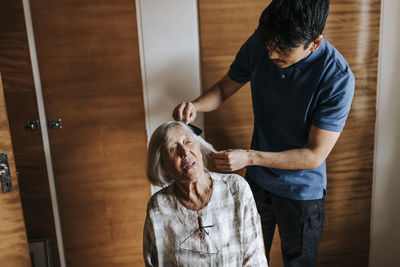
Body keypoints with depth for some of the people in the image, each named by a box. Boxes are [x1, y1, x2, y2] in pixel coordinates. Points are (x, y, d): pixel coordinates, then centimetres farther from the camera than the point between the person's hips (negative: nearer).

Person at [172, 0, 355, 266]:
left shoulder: (338, 78, -28)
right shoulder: (259, 45, -15)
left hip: (302, 190, -3)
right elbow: (224, 89, 0)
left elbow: (315, 155, -24)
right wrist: (195, 105, -21)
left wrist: (249, 157, -30)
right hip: (257, 178, 4)